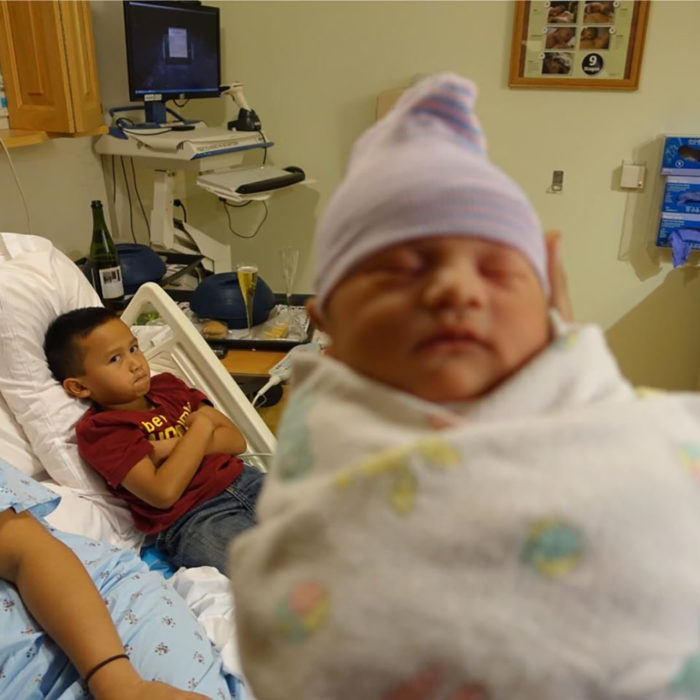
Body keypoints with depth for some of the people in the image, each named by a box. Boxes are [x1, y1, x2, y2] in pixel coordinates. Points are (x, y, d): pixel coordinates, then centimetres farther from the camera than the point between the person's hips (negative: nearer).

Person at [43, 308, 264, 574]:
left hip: (242, 479, 7)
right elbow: (163, 493, -18)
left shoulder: (167, 385, 14)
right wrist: (199, 428, -9)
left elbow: (236, 439, 9)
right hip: (191, 520, -7)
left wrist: (178, 446, -8)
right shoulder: (100, 430, -5)